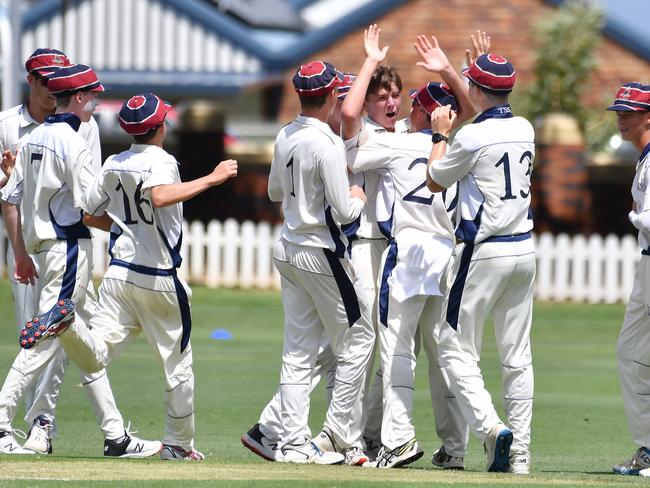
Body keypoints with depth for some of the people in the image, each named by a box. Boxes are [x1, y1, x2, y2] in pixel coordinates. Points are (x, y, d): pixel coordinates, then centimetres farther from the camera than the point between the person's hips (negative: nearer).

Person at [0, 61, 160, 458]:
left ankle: (116, 435, 14)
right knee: (46, 341, -7)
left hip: (42, 247, 10)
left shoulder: (35, 138, 11)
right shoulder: (71, 142, -14)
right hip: (70, 246, -10)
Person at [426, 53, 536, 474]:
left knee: (456, 348, 0)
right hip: (524, 250, 7)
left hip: (484, 253, -7)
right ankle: (520, 450, 8)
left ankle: (491, 429, -19)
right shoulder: (525, 129, 7)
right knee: (517, 356, 9)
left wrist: (440, 134, 14)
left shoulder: (472, 137, -14)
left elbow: (435, 182, 1)